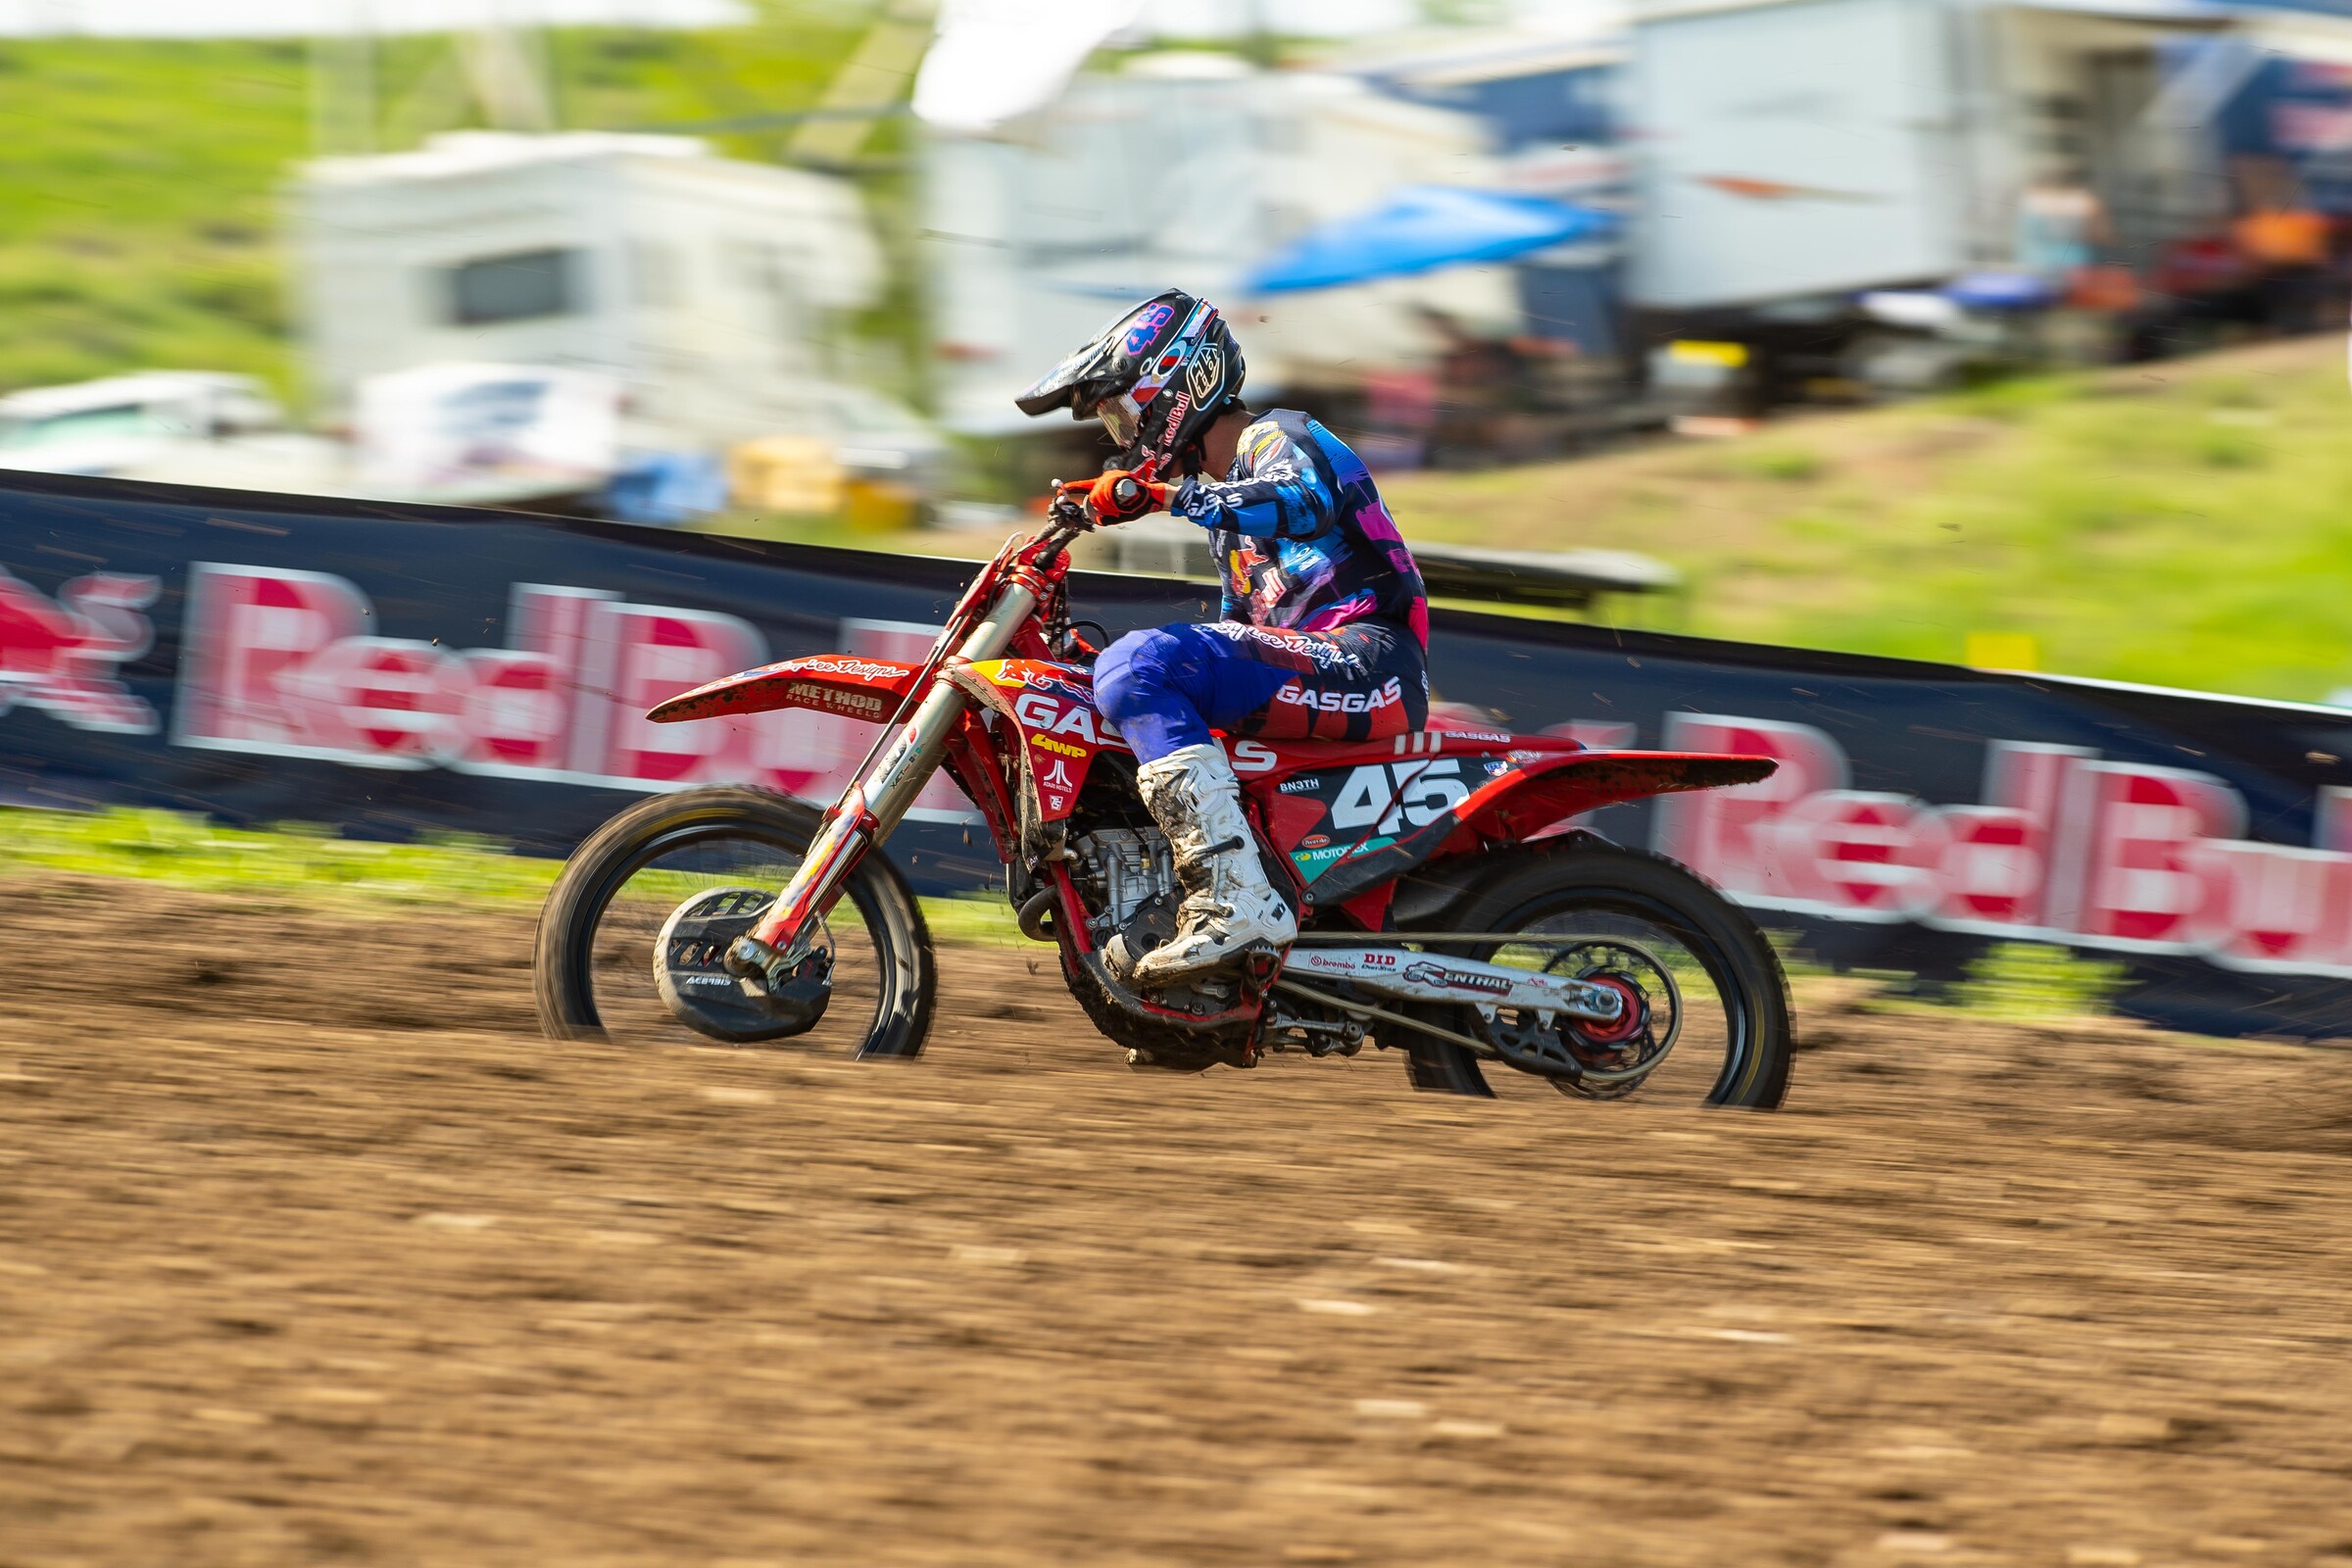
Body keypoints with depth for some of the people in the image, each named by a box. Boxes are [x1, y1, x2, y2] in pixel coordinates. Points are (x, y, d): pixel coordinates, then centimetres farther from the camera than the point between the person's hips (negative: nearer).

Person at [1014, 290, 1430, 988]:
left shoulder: (1279, 438, -1)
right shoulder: (1225, 488, 30)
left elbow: (1307, 502, -26)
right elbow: (1239, 626, 35)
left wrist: (1166, 492, -34)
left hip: (1370, 659, -11)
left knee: (1139, 667, -28)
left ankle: (1236, 900, -40)